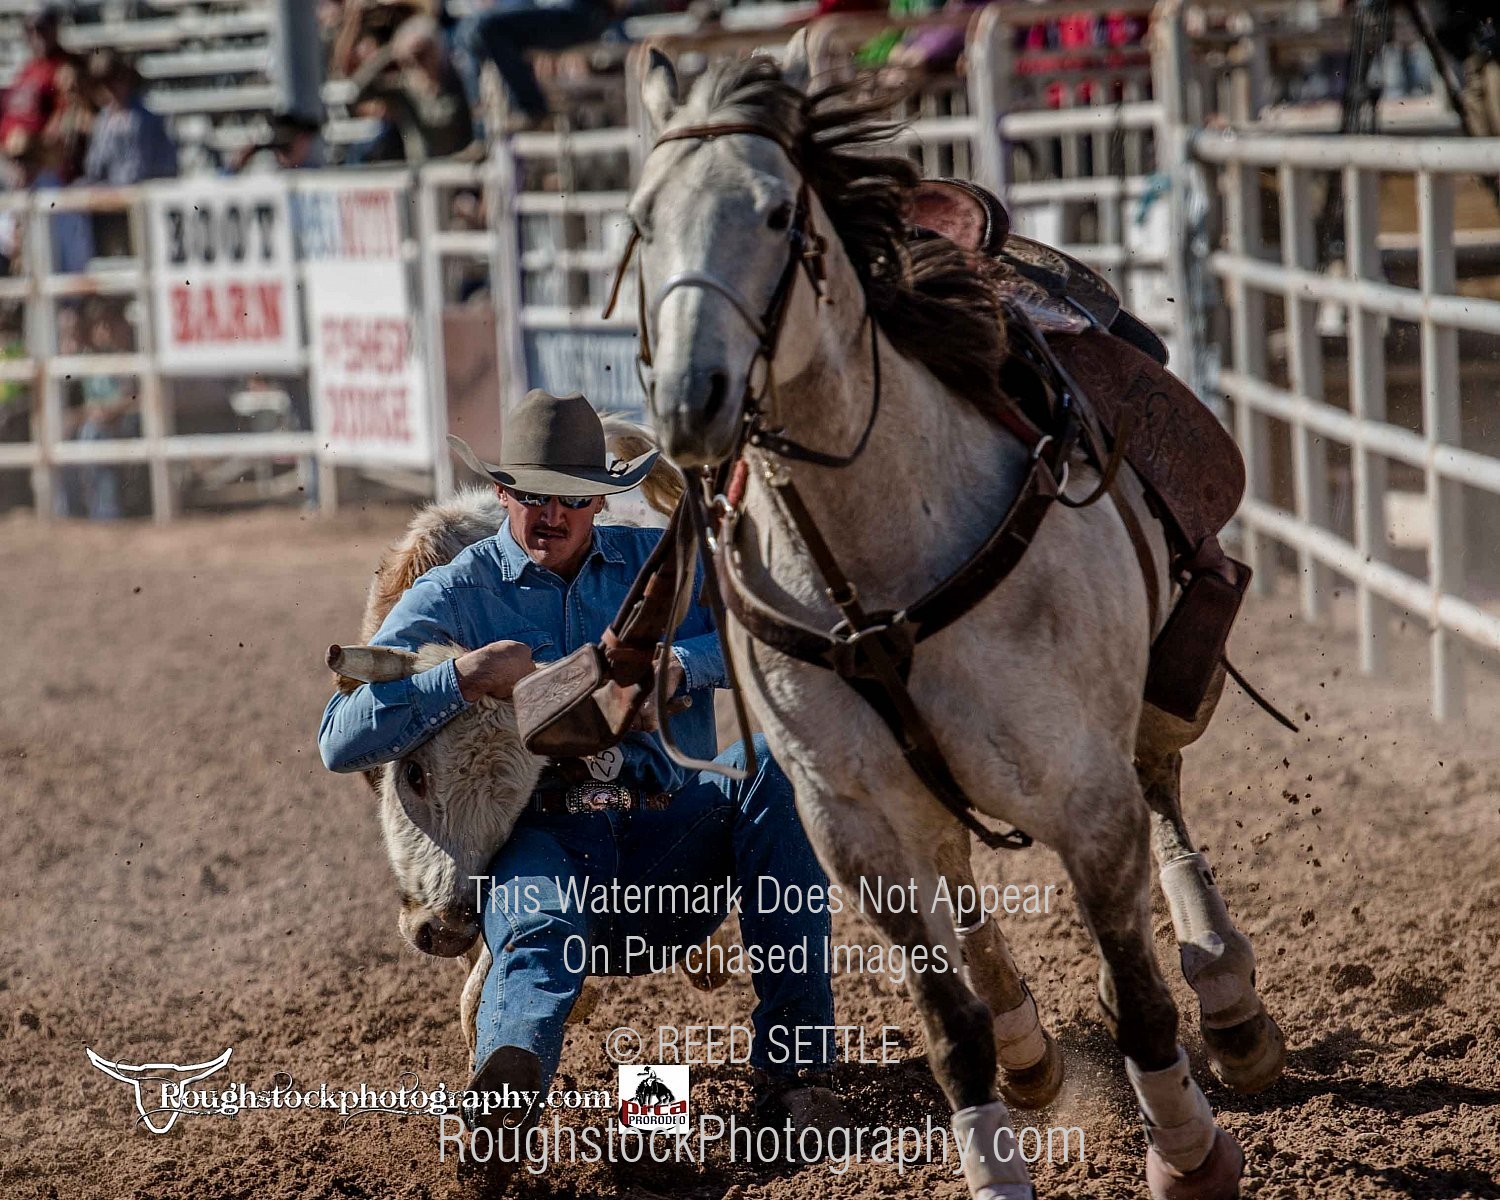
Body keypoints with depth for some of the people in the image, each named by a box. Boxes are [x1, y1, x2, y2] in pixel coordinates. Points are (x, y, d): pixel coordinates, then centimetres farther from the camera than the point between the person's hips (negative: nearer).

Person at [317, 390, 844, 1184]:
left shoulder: (661, 564, 17)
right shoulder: (451, 598, 12)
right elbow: (341, 744, 1)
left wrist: (680, 665, -17)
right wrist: (460, 678, -14)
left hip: (667, 842, 2)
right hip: (539, 842, -2)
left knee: (775, 766, -25)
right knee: (538, 930, -36)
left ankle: (792, 1062, -29)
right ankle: (509, 1077, -75)